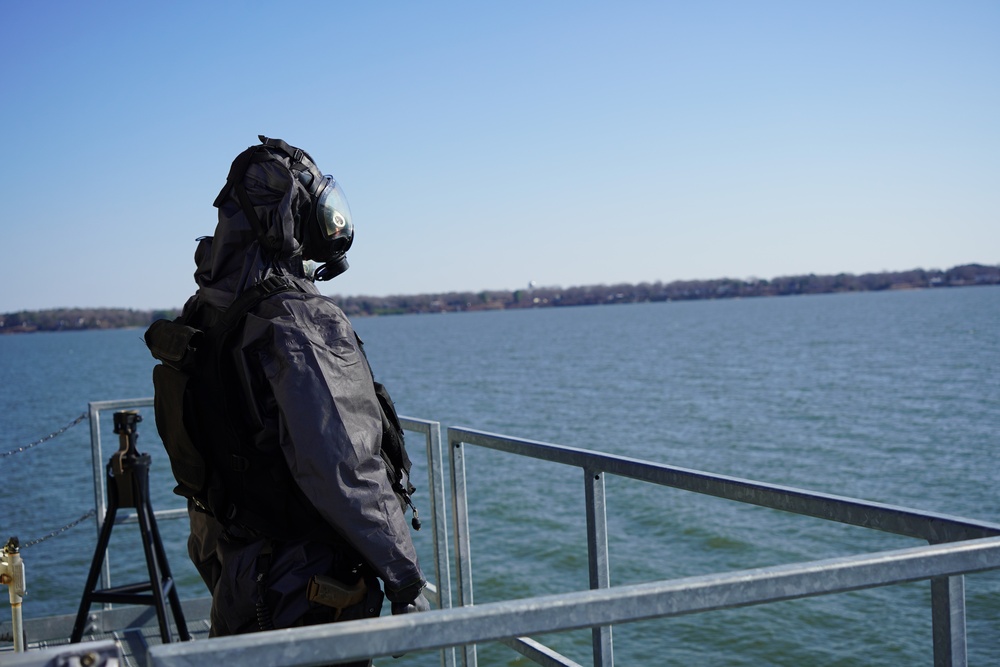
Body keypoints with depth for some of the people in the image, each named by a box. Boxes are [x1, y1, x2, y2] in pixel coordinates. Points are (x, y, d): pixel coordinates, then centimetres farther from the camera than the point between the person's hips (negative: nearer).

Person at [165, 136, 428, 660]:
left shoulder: (205, 316, 6)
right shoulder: (304, 321, -22)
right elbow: (342, 469, -27)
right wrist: (406, 580, -18)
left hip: (237, 579, 9)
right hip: (313, 594, -8)